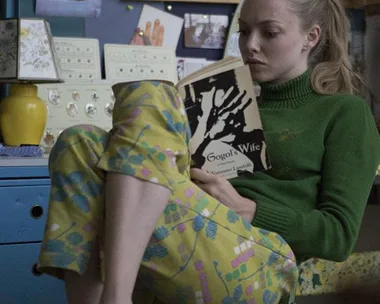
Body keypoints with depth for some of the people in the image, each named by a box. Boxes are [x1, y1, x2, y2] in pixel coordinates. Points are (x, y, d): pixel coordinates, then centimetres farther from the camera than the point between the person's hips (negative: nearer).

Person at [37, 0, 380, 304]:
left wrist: (243, 209, -9)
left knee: (148, 99, -21)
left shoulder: (346, 113, 14)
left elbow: (339, 236, 2)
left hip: (258, 267, -5)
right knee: (83, 145, -19)